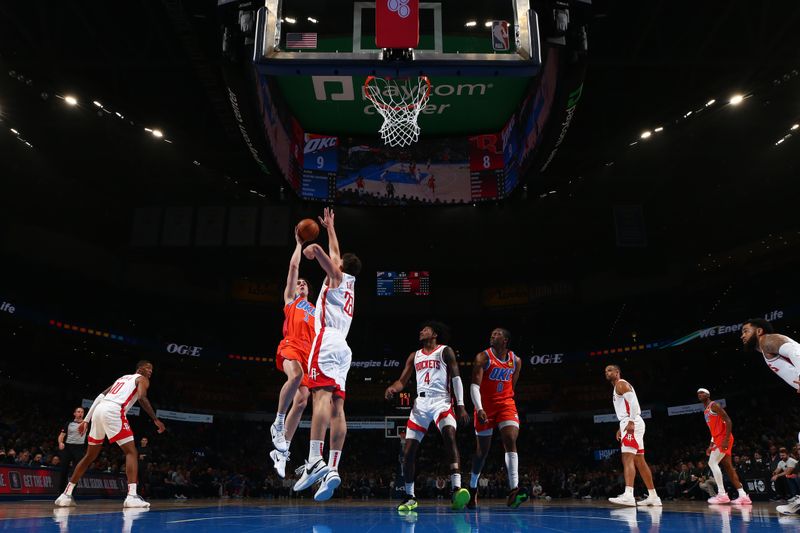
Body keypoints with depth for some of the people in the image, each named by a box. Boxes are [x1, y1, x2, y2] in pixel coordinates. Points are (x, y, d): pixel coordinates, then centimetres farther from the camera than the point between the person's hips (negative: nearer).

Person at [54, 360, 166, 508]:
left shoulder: (122, 378, 33)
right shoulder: (142, 379, 11)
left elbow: (100, 397, 26)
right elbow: (142, 398, -11)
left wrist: (86, 419, 24)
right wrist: (155, 419, -8)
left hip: (99, 410, 7)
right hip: (113, 412, -7)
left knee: (90, 456, 20)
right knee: (131, 451, -5)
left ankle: (66, 495, 21)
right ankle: (132, 496, -18)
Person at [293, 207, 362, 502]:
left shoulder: (336, 275, 10)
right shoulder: (349, 282, 29)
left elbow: (319, 250, -8)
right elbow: (334, 251, 44)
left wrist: (311, 249, 15)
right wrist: (329, 226, 56)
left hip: (327, 340, -7)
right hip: (343, 347, 7)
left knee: (322, 396, -20)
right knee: (337, 405, -3)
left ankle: (314, 461, -32)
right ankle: (333, 468, -10)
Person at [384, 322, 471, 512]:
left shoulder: (445, 351, 6)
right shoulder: (414, 356, 18)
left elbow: (456, 378, -1)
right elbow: (402, 380, 15)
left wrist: (460, 405, -11)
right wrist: (392, 388, -9)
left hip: (441, 402, -4)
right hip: (421, 404, 5)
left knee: (450, 436, -31)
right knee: (408, 451, 0)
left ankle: (456, 489, -38)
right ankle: (410, 496, 14)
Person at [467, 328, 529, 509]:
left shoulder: (516, 361, 5)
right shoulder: (483, 357, -7)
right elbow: (475, 385, -15)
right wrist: (479, 409, -27)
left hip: (506, 404, 2)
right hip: (485, 407, -2)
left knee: (511, 441, -20)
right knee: (482, 450, 7)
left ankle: (513, 491, -27)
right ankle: (473, 487, 29)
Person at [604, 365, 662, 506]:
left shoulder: (621, 384, -5)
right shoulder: (619, 387, 26)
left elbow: (633, 402, -19)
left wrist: (631, 422, -25)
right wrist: (621, 428, 24)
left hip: (632, 424, -11)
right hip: (629, 424, 11)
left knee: (627, 458, -19)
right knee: (639, 461, 11)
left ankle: (628, 495, -29)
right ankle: (653, 496, 14)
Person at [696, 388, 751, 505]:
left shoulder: (714, 405, -9)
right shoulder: (706, 411, 21)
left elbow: (728, 421, -17)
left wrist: (726, 440, -24)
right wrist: (711, 445, 21)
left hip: (723, 439, -10)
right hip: (718, 440, 10)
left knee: (712, 463, -14)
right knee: (729, 468, 7)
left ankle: (722, 494, -11)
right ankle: (743, 496, 8)